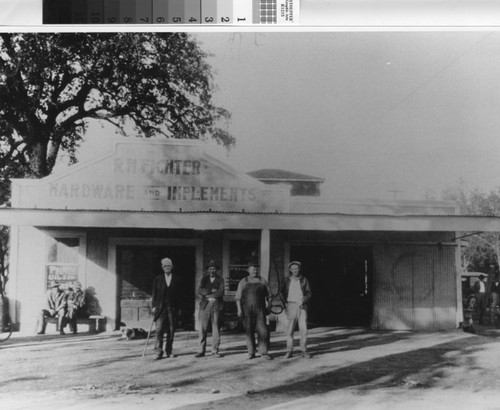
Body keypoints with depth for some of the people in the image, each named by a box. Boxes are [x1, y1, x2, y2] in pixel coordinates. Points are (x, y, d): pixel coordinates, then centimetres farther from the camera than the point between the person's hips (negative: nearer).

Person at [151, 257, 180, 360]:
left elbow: (177, 296, 10)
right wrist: (154, 306, -2)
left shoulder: (175, 280, 11)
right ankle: (159, 352, -10)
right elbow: (154, 294, 6)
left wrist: (176, 307, 2)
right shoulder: (157, 279, 8)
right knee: (159, 329, -11)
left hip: (171, 308, 2)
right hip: (160, 307, -2)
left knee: (171, 330, 1)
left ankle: (168, 351, 12)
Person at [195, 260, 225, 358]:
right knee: (203, 329, -1)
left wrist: (208, 295, -5)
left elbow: (220, 293, -7)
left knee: (216, 328, -2)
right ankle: (201, 351, 4)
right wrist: (211, 291, -11)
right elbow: (200, 291, -2)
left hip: (216, 305, -1)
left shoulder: (220, 280, 8)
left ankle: (215, 351, 3)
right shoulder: (204, 279, 14)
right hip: (205, 305, 1)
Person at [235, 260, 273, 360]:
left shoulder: (263, 281, 8)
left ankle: (263, 352, 0)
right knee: (249, 331, 3)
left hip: (260, 308, 0)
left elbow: (268, 295, 11)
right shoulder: (243, 282, 5)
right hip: (247, 309, 0)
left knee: (263, 331, -8)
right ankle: (251, 353, 12)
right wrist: (239, 309, -7)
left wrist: (268, 306, 5)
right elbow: (238, 297, 2)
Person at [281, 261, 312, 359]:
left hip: (302, 306, 0)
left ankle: (304, 351, 3)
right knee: (290, 329, -3)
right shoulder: (287, 281, 8)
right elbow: (283, 294, 12)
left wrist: (303, 301, -15)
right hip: (291, 306, 0)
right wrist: (285, 304, -2)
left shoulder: (304, 280, 6)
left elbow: (308, 293, 3)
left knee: (303, 329, -5)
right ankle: (289, 351, 3)